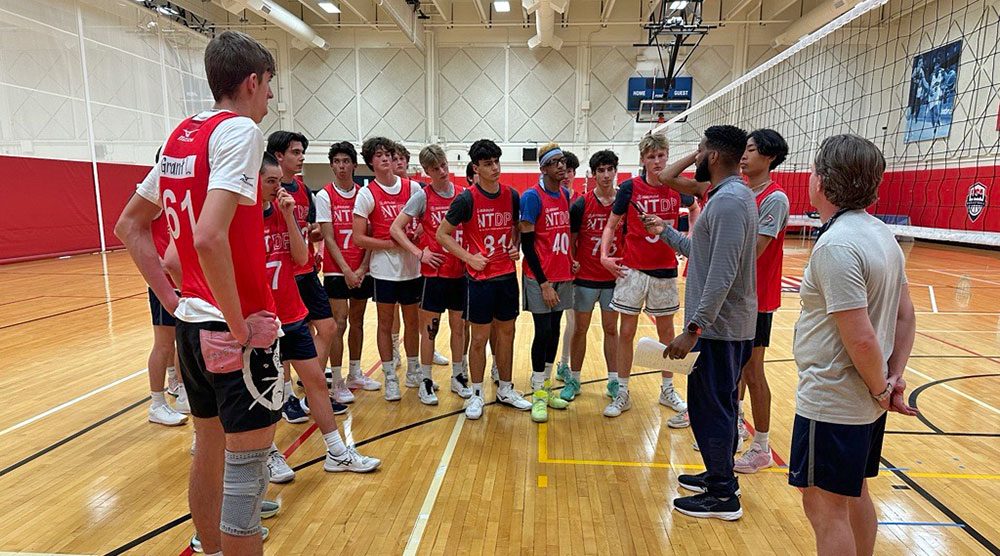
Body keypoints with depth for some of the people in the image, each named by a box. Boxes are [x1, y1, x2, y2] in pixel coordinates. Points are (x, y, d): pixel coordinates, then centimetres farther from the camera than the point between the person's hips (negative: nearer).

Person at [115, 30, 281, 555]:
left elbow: (128, 226, 17)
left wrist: (173, 300, 13)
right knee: (245, 472, 3)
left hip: (192, 321, 9)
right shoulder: (239, 129, -13)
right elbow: (209, 237, -28)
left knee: (208, 453, 22)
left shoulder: (181, 135, 12)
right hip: (235, 330, -9)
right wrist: (241, 327, -19)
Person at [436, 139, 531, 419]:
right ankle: (476, 394, 19)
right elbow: (442, 234, -5)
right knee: (480, 337, 3)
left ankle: (505, 389, 28)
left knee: (506, 333, 13)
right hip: (481, 277, -4)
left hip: (508, 275, 5)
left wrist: (515, 247, 1)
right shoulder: (467, 199, -10)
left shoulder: (511, 195, 3)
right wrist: (469, 257, -12)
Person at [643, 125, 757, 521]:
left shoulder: (729, 200, -19)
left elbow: (722, 275, -26)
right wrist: (666, 232, 26)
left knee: (710, 407, 0)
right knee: (718, 405, 19)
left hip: (718, 327, -10)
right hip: (726, 325, 10)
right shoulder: (730, 195, 13)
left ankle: (723, 496, 14)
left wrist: (693, 329, -25)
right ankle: (718, 475, 34)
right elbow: (704, 253, 19)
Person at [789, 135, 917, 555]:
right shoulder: (881, 233, 7)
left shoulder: (836, 244, -23)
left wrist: (881, 389, -10)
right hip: (867, 401, 9)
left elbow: (861, 338, -25)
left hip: (831, 403, -9)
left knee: (825, 507, 5)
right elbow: (906, 317, 11)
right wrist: (895, 379, 8)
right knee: (854, 495, 24)